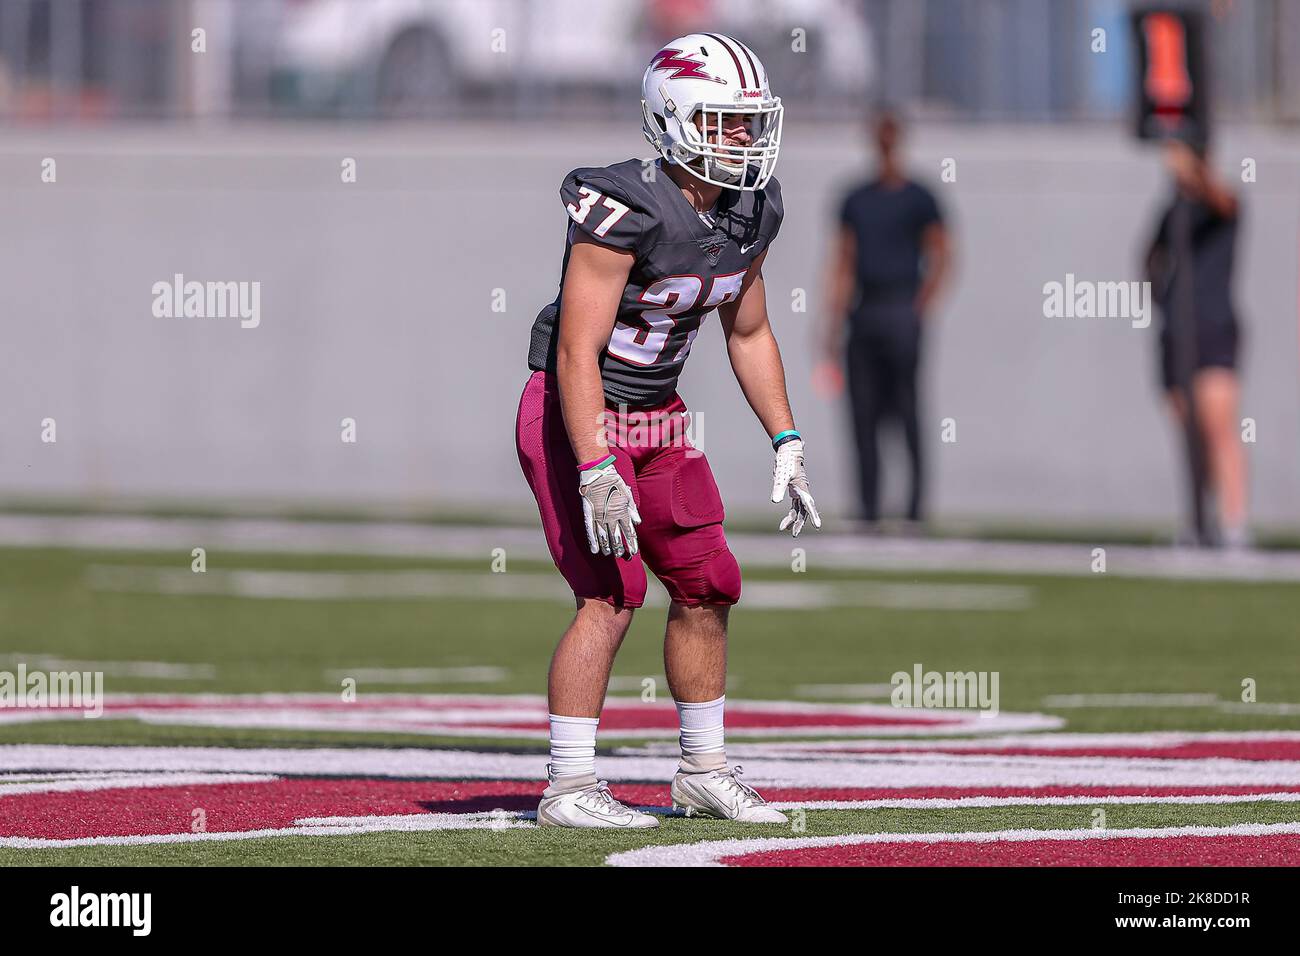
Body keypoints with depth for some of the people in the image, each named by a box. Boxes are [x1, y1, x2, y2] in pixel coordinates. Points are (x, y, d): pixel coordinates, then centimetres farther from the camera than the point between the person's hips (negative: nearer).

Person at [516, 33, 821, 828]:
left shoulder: (750, 211, -1)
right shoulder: (627, 210, -26)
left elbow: (749, 332, 13)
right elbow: (578, 350, -26)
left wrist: (788, 446, 9)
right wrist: (597, 474, -31)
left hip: (656, 419, 8)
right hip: (576, 417, -8)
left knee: (707, 589, 8)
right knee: (612, 596, -15)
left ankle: (704, 771, 22)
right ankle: (569, 789, -9)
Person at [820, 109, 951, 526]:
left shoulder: (918, 199, 2)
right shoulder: (856, 201, 15)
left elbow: (940, 258, -2)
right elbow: (843, 265, 15)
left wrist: (918, 311, -11)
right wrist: (833, 323, 10)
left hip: (900, 313, -5)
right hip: (863, 315, 5)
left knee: (906, 410, -9)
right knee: (863, 416, 1)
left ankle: (915, 503, -6)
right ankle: (868, 510, 3)